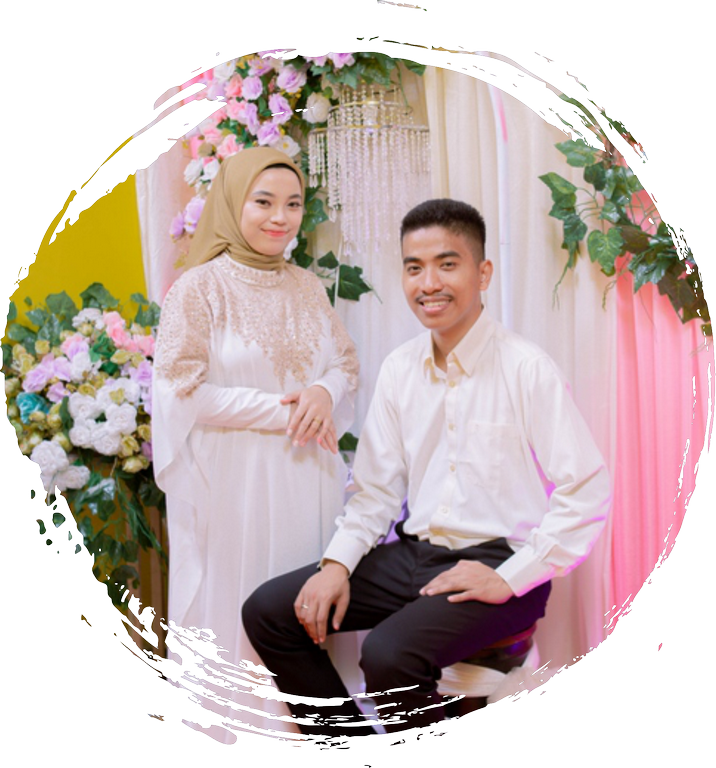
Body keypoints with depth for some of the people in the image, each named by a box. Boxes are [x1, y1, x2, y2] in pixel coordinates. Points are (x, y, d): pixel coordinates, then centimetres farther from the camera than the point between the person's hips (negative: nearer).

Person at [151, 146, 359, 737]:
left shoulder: (307, 287, 10)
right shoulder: (199, 288, -7)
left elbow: (347, 360, 13)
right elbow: (184, 390, -11)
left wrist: (325, 391, -11)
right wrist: (282, 410, -14)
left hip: (307, 476, 5)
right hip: (234, 480, -4)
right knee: (239, 607, 4)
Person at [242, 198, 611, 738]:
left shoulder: (526, 369, -13)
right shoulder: (399, 370, 5)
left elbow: (588, 491, -14)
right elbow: (378, 488, 10)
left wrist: (511, 577, -16)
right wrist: (338, 563, -4)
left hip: (496, 564, -6)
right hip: (412, 553, 6)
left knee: (389, 654, -31)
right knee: (269, 612, -1)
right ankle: (351, 744, 15)